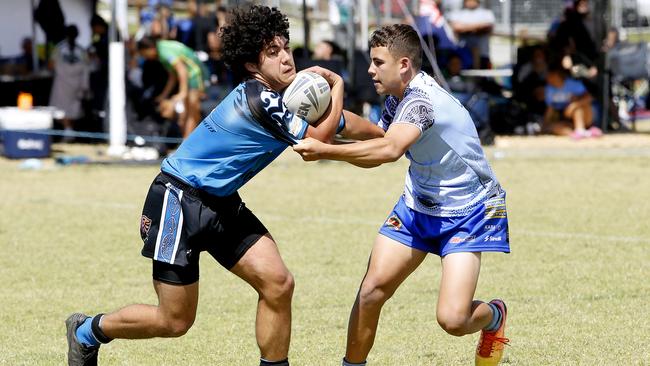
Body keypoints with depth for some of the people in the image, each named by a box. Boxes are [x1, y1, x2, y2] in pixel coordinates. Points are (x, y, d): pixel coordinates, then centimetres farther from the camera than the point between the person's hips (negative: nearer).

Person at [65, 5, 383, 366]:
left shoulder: (288, 96, 4)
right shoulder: (258, 99, -24)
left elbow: (340, 124, 19)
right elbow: (319, 137, -18)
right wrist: (337, 84, -5)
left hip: (221, 204, 9)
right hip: (178, 202, -9)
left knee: (278, 284, -8)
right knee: (175, 321, -2)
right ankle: (87, 331, 22)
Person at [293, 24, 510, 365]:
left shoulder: (422, 99, -29)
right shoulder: (396, 100, 0)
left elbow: (389, 149, -46)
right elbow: (374, 152, 13)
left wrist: (325, 151, -48)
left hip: (468, 213, -8)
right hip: (419, 206, 8)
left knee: (452, 318, -16)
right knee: (372, 291, -7)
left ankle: (494, 316, 19)